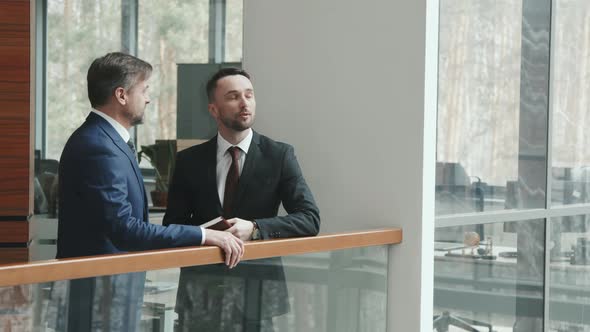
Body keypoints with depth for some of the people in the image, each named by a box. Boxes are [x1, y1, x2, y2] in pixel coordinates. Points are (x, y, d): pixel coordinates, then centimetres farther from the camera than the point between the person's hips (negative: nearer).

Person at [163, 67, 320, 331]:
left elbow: (309, 219, -7)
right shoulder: (190, 160, 5)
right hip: (201, 288, 1)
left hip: (259, 285, -1)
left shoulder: (280, 155, -1)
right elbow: (173, 224, 8)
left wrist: (255, 228, -21)